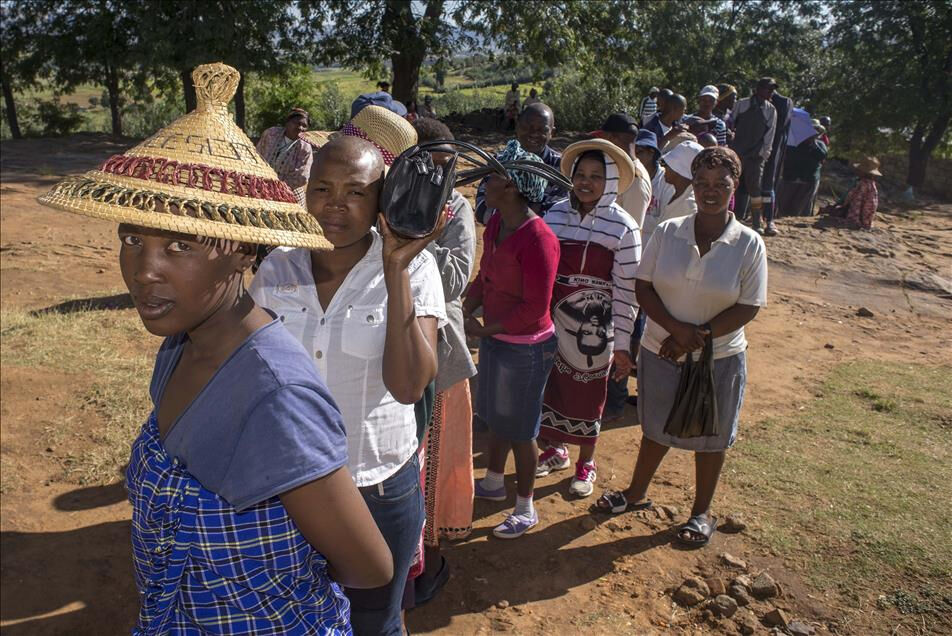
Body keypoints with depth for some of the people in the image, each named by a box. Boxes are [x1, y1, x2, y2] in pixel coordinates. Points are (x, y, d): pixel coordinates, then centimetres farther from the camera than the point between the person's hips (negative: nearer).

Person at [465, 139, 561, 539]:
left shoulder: (537, 238, -25)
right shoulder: (496, 223, 1)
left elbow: (535, 307, -24)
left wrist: (485, 329, -18)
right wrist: (465, 311, -6)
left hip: (524, 347, -8)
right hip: (494, 337, 8)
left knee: (519, 428, 7)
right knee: (496, 415, 24)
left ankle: (526, 509, 27)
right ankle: (493, 483, 46)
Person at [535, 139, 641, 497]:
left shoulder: (623, 228, -11)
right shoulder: (555, 215, -1)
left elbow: (626, 291, -10)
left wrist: (622, 345, -9)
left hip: (593, 327, -3)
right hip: (551, 322, 3)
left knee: (586, 397, 11)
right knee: (549, 387, 15)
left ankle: (586, 464, 33)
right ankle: (554, 451, 40)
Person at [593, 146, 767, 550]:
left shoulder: (749, 245, -10)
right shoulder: (667, 232, -5)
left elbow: (748, 307, -11)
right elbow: (643, 288, -6)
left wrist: (698, 336, -19)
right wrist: (677, 328, -20)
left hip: (719, 358, -1)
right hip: (660, 351, 2)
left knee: (710, 437, 14)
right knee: (656, 429, 19)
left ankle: (702, 512, 36)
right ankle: (636, 494, 41)